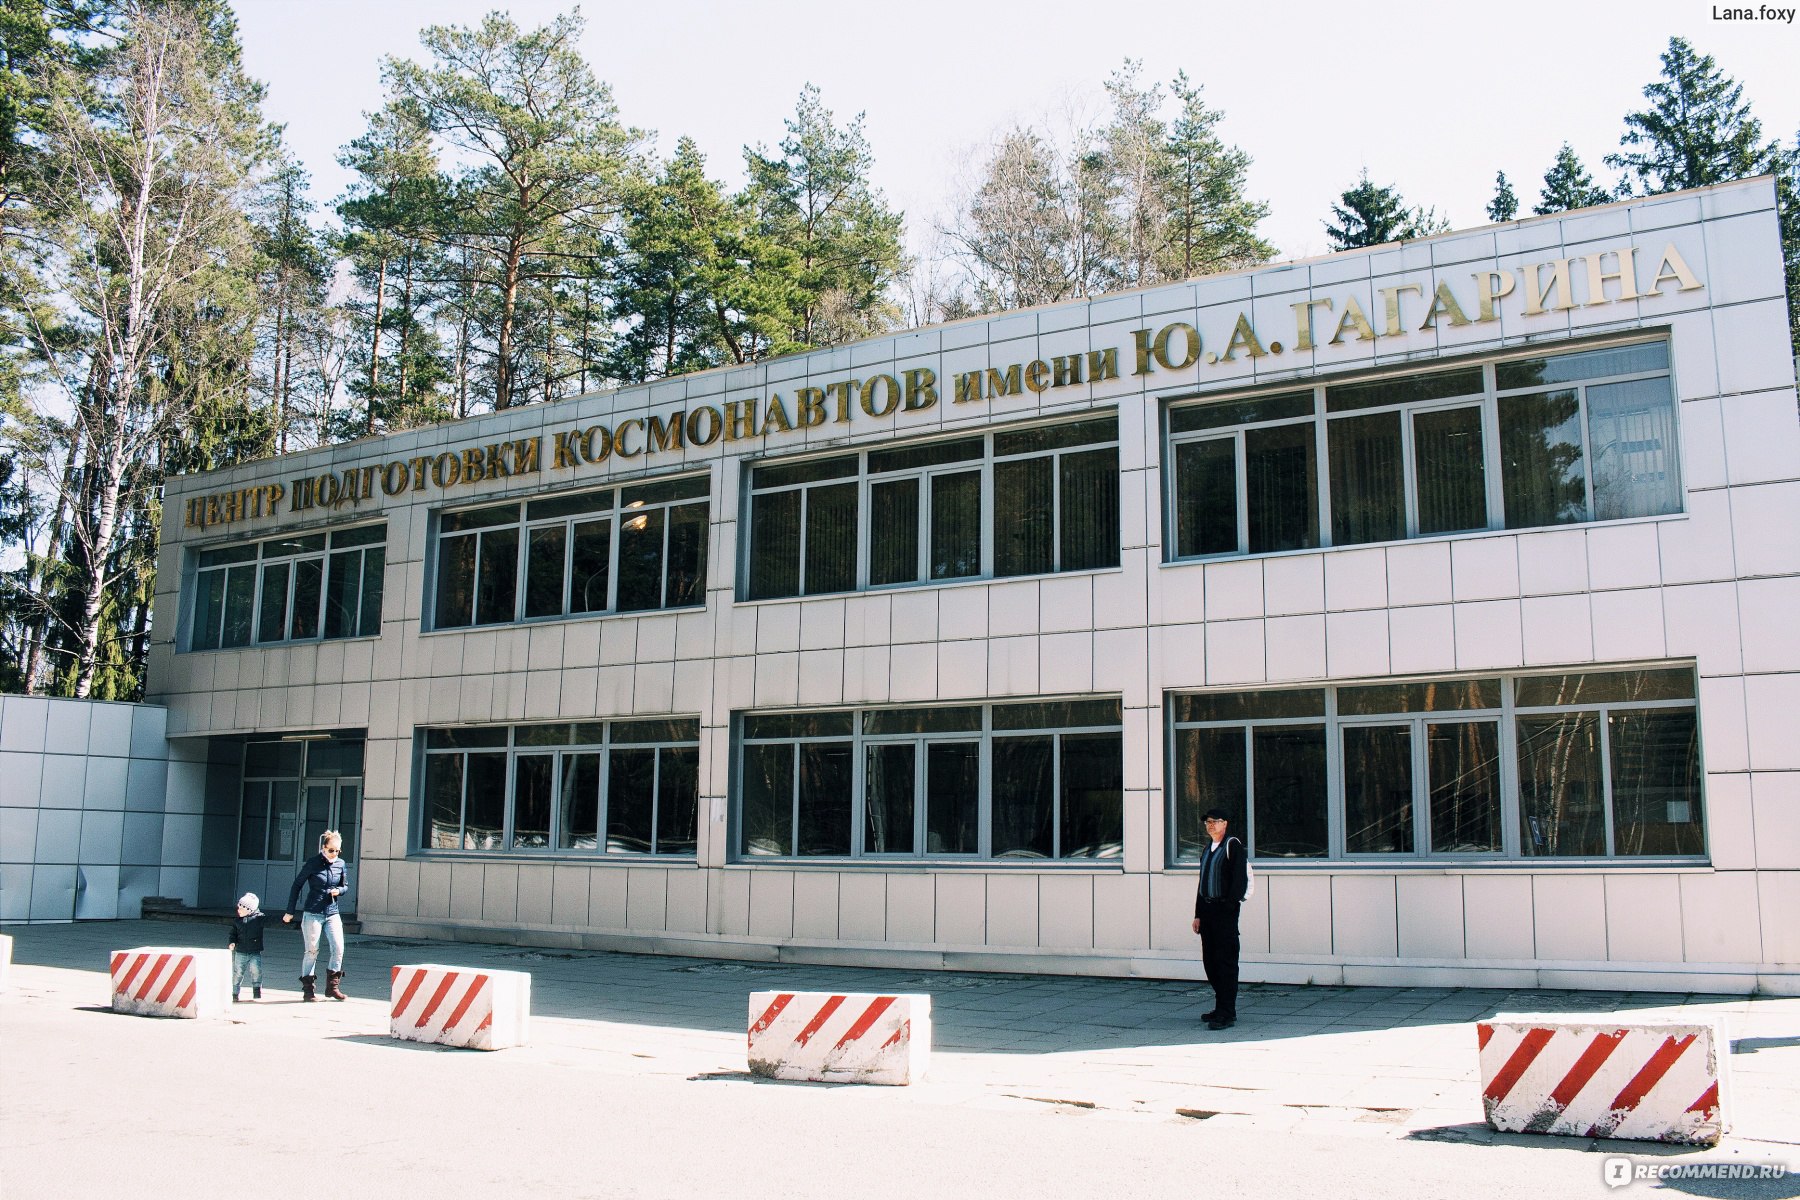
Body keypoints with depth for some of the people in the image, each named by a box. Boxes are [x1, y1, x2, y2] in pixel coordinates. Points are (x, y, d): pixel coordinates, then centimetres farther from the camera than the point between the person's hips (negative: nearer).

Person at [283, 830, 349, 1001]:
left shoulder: (340, 865, 5)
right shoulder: (313, 863, -7)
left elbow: (345, 886, 18)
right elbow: (297, 885, 0)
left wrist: (338, 890, -7)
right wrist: (290, 912, 1)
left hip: (332, 913, 4)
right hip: (312, 914, -4)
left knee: (338, 948, -8)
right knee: (312, 951, 0)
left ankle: (332, 987, 5)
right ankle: (307, 990, 10)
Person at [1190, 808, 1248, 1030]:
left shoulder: (1233, 846, -6)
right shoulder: (1208, 850, 18)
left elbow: (1240, 879, -13)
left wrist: (1230, 906, -18)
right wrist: (1198, 914, 16)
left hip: (1225, 911, -8)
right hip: (1207, 910, 8)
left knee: (1225, 961, -7)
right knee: (1210, 961, 10)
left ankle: (1226, 1014, -5)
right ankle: (1222, 1007, 20)